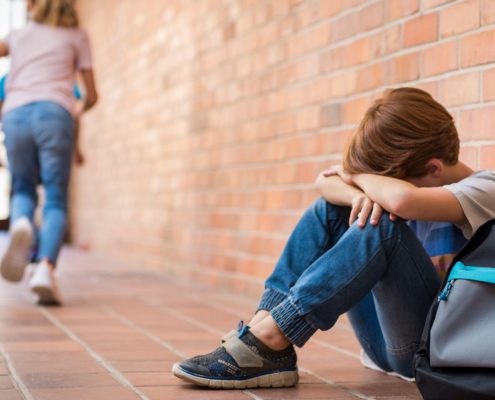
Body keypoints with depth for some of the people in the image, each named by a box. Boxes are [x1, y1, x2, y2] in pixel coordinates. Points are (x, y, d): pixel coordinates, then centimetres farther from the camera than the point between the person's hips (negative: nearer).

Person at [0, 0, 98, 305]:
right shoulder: (77, 36, 23)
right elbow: (91, 95, 21)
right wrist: (81, 109, 44)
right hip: (53, 113, -2)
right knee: (56, 201, 1)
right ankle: (45, 268, -25)